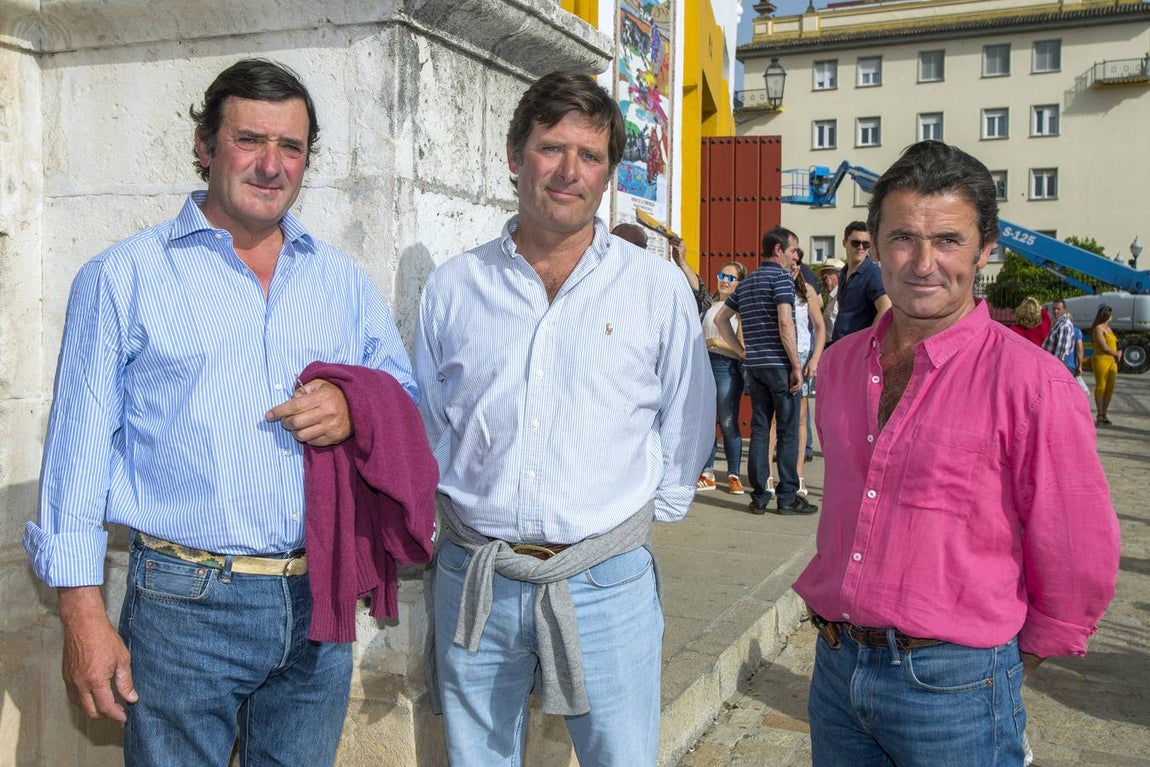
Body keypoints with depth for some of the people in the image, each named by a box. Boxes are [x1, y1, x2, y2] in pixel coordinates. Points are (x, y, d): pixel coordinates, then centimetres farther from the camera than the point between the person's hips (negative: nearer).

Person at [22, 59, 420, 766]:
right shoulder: (125, 276, 0)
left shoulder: (344, 281, 10)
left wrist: (355, 410, -11)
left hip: (319, 606, 3)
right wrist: (82, 613, -6)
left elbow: (408, 403, 13)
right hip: (183, 607, -3)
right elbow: (81, 443, -1)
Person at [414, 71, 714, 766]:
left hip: (606, 583, -1)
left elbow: (687, 421, 7)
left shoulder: (659, 288, -1)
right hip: (472, 578, 2)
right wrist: (456, 504, 6)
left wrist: (651, 508, 5)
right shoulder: (454, 286, 4)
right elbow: (427, 423, 13)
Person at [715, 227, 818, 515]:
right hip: (779, 365, -7)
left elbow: (720, 318, 21)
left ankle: (759, 497, 10)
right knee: (788, 431, -1)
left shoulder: (746, 283, 16)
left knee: (759, 430, 8)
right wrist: (796, 365, -14)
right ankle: (787, 497, 2)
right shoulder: (781, 277, -7)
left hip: (754, 365, 7)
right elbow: (785, 323, -18)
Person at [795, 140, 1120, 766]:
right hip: (836, 668, 5)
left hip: (953, 689, -5)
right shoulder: (839, 366, 3)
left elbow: (1079, 567, -9)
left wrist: (1011, 663, 3)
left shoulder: (1030, 382, -16)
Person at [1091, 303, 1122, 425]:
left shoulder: (1108, 329, 20)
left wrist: (1119, 352, 0)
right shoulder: (1098, 329, -8)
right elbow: (1104, 347, -15)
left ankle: (1105, 413, 15)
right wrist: (1116, 354, -3)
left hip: (1112, 361, 8)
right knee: (1100, 387, -5)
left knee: (1110, 388, 6)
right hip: (1101, 360, -8)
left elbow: (1115, 344, 20)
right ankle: (1100, 415, -1)